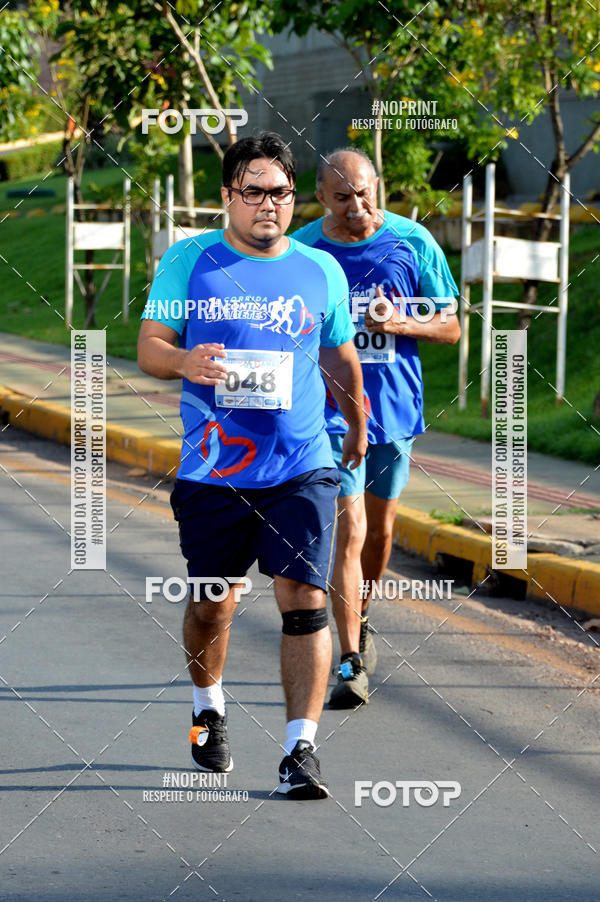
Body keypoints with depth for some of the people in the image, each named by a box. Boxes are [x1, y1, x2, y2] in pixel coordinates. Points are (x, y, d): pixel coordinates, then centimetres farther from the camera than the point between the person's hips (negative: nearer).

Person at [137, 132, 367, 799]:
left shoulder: (321, 271, 8)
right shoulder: (188, 261, 2)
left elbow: (340, 357, 22)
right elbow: (149, 346, 1)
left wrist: (357, 427, 34)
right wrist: (183, 362, -22)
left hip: (301, 469, 0)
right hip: (213, 468, 0)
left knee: (304, 599, -11)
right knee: (211, 602, 11)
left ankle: (300, 750, -10)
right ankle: (208, 709, 39)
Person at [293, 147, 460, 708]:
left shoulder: (412, 242, -3)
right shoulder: (301, 251, -5)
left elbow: (450, 326, 2)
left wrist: (398, 323, -15)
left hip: (394, 406, 3)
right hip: (332, 409, -3)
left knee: (379, 526, 17)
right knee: (349, 530, -14)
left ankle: (360, 618, 44)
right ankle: (351, 664, -14)